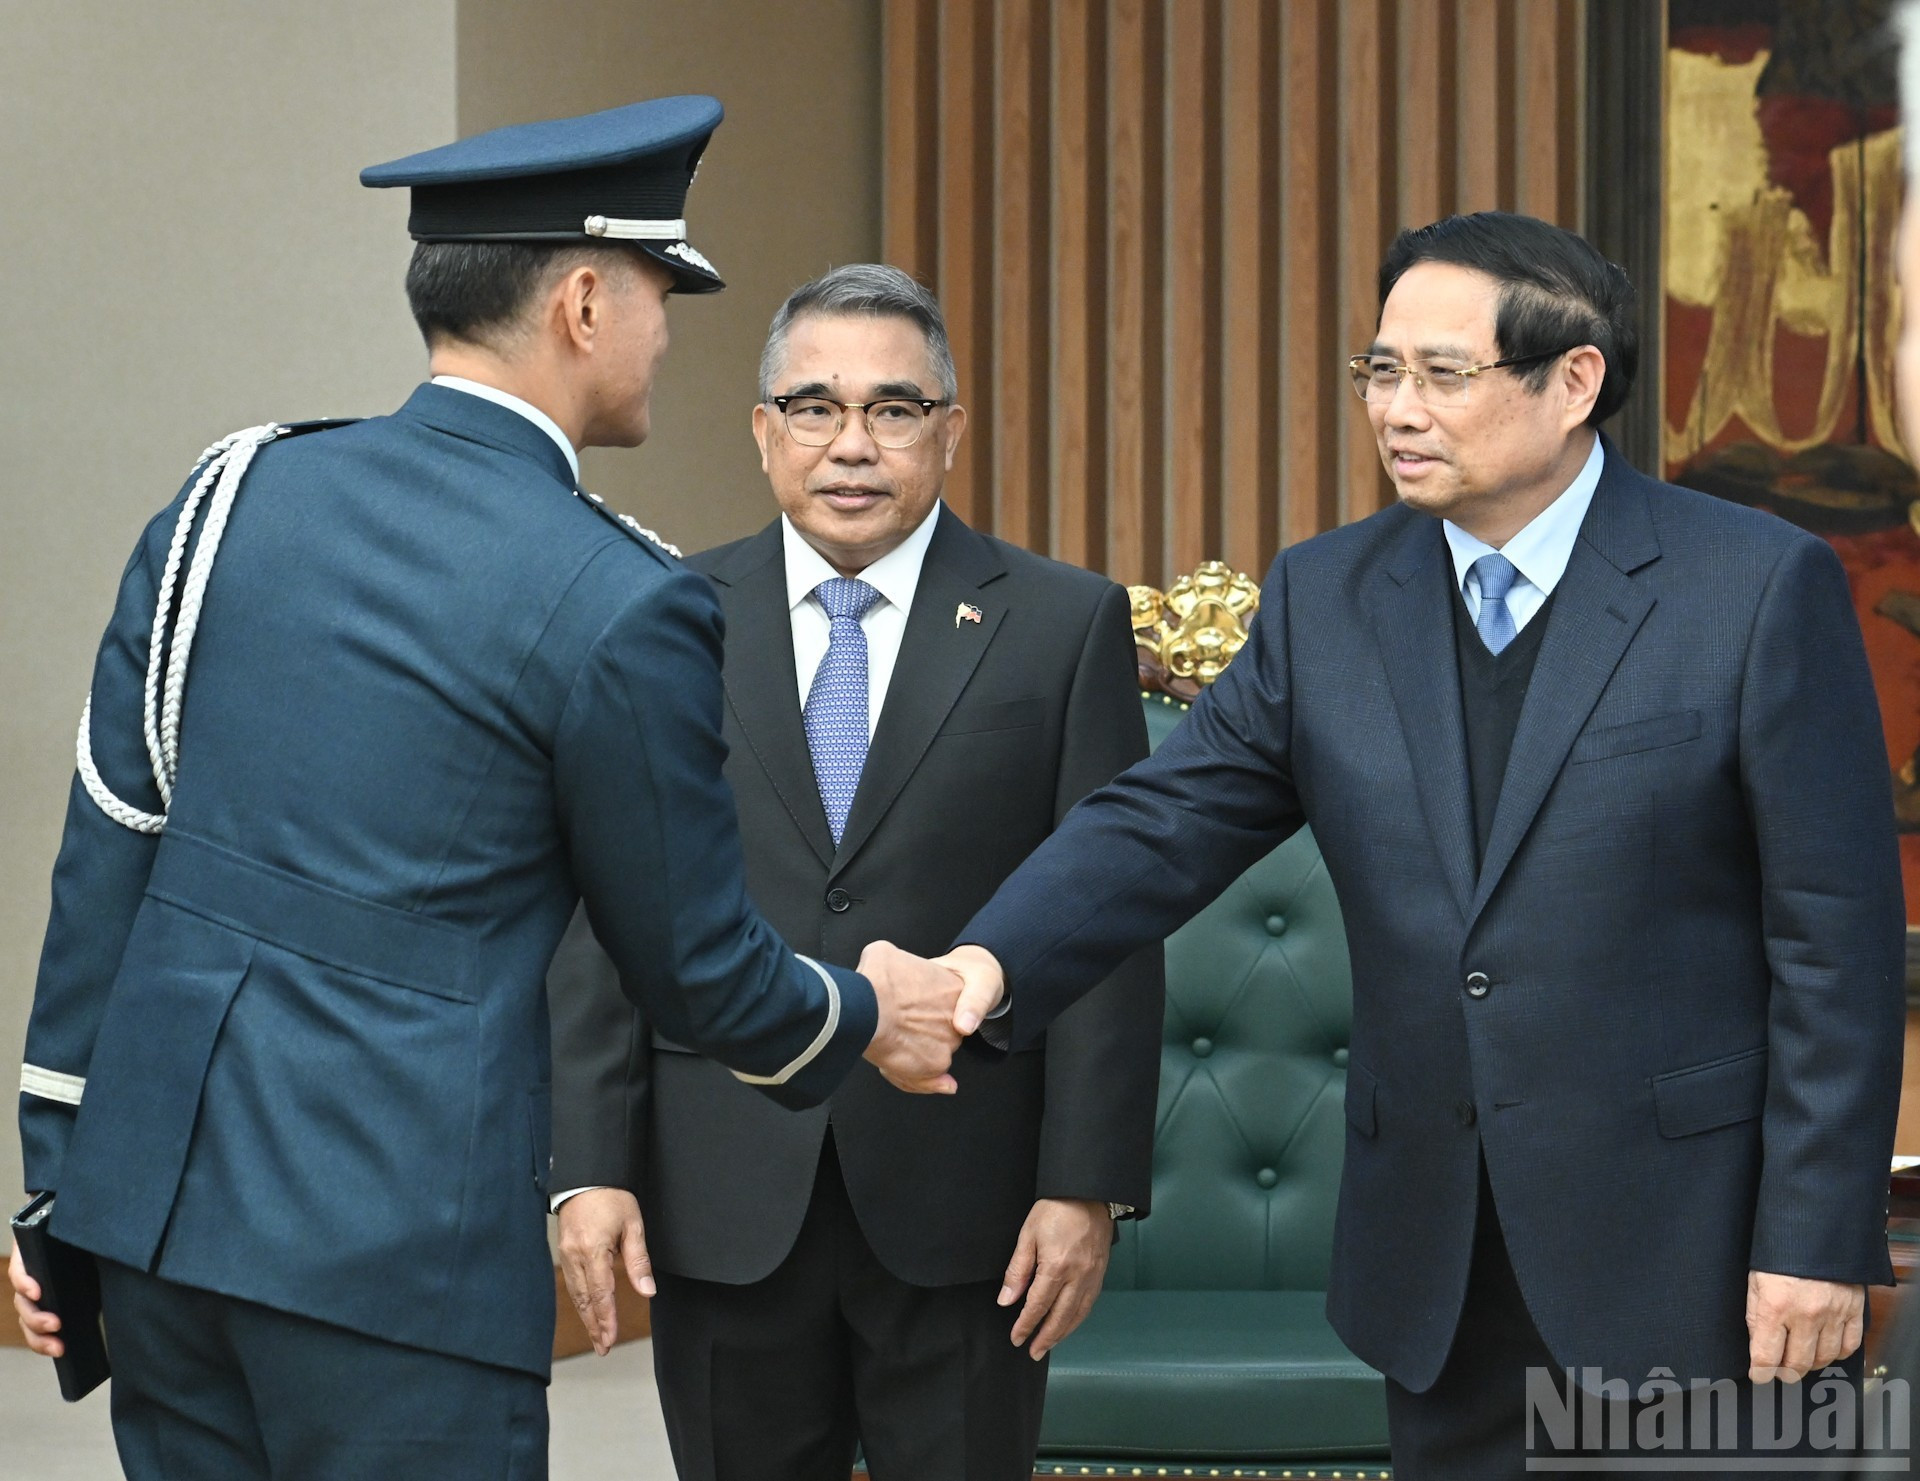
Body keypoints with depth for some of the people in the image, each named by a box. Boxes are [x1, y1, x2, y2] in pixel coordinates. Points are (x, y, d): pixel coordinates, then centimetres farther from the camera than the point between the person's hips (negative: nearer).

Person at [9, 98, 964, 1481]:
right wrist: (867, 1018, 21)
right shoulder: (617, 606, -10)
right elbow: (696, 958, 0)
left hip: (154, 1188, 6)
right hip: (395, 1240, -6)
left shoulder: (232, 499, 6)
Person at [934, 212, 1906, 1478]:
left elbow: (1836, 938, -8)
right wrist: (991, 962, -20)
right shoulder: (1326, 599, 6)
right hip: (1439, 1263, 4)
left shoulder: (1761, 588, -7)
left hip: (1685, 1246, -4)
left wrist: (1817, 1239, -11)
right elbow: (1168, 823, -1)